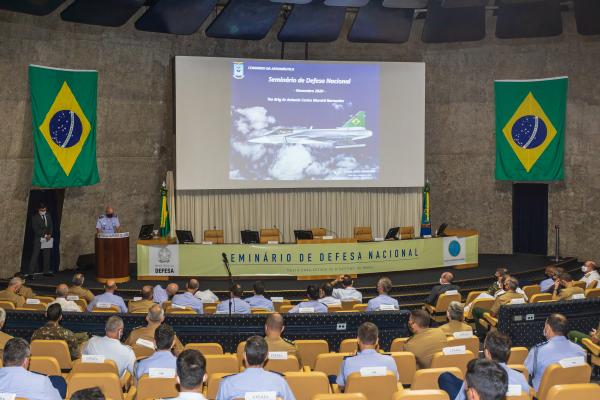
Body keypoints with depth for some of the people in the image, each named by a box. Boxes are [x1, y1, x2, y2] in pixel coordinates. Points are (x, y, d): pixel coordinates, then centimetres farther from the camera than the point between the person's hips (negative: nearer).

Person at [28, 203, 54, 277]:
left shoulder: (48, 216, 11)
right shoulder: (35, 217, -6)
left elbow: (50, 226, 11)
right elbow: (35, 229, -12)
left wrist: (49, 235, -6)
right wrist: (44, 235, -16)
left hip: (47, 238, 5)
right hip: (38, 239, -5)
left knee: (47, 255, 7)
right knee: (35, 255, -7)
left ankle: (46, 271, 14)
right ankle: (30, 272, -8)